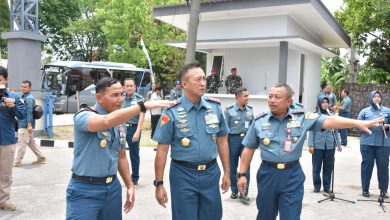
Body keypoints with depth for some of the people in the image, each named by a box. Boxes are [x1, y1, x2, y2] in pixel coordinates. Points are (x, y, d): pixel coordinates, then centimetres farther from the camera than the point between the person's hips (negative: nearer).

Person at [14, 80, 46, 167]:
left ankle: (17, 161, 4)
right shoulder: (23, 97, 17)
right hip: (23, 124, 10)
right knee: (31, 142, 14)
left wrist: (29, 124, -25)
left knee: (21, 143, -3)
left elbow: (29, 112, -21)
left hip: (25, 125, -10)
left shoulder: (29, 98, -14)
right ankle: (41, 157, 20)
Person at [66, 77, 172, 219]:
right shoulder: (83, 116, -14)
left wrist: (129, 186, 14)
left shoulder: (120, 123, 7)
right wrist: (143, 106, -40)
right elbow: (107, 121, -36)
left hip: (113, 187, 6)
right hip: (85, 190, -6)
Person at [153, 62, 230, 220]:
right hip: (183, 174, -3)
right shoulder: (172, 111, -11)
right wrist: (159, 183, -6)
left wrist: (226, 173, 10)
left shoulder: (215, 107, 0)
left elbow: (222, 141, 9)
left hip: (211, 173, 4)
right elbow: (162, 149, -7)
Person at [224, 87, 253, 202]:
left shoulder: (250, 109, 5)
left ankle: (244, 193, 7)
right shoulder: (229, 110, -4)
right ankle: (234, 191, 25)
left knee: (246, 166, -2)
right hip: (233, 139, -2)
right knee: (232, 167, 10)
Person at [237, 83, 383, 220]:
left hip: (292, 175, -1)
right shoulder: (259, 121, 0)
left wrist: (358, 123, -21)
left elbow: (328, 121, -11)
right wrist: (242, 174, 4)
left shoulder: (302, 118, -3)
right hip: (267, 174, 1)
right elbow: (249, 149, 5)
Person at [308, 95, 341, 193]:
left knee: (328, 167, 7)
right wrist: (311, 145, -7)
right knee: (317, 167, 5)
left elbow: (336, 131, 11)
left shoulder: (332, 116, 6)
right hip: (318, 145, -2)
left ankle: (327, 186, 18)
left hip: (330, 145, 2)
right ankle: (317, 186, 17)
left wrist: (338, 144, 8)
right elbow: (311, 131, 0)